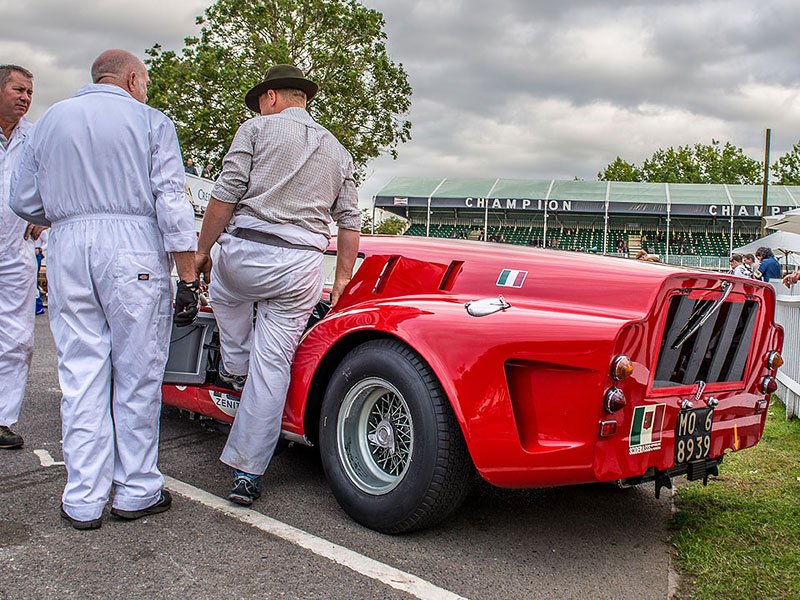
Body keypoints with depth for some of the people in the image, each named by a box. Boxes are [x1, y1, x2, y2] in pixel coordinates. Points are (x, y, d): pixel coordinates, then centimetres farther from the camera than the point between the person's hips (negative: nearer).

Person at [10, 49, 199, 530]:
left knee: (80, 377, 7)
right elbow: (172, 204, -6)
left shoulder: (49, 121, 15)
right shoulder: (150, 121, 3)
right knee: (136, 376, 4)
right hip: (134, 250, -3)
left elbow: (25, 202, 15)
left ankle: (84, 500, 11)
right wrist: (189, 279, -6)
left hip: (67, 251, 4)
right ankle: (136, 490, 13)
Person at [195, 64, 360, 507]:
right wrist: (342, 282, 21)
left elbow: (225, 196, -4)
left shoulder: (258, 129, 5)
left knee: (225, 289, 35)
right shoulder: (337, 151, 19)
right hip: (301, 270, 3)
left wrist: (201, 250, 6)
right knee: (272, 368, 6)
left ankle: (235, 367, 36)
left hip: (245, 253, -3)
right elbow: (349, 223, 16)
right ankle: (247, 475, 11)